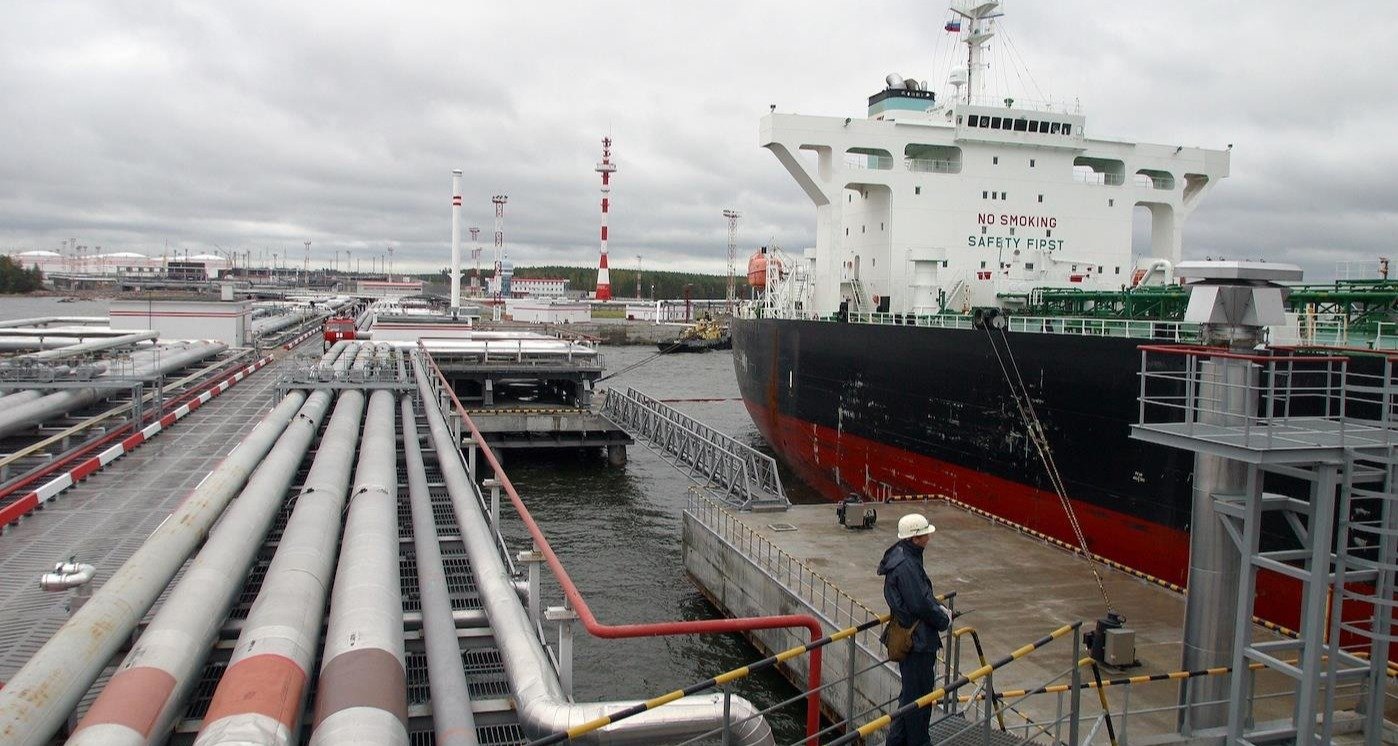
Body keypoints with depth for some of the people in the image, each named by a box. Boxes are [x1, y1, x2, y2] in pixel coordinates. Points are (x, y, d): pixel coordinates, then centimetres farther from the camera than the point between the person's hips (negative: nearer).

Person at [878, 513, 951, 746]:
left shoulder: (901, 556, 9)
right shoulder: (906, 565, -24)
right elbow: (920, 605, -24)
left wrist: (939, 609, 9)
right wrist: (944, 620, -8)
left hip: (908, 637, 11)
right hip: (917, 640, -11)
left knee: (911, 692, 20)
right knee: (919, 693, 2)